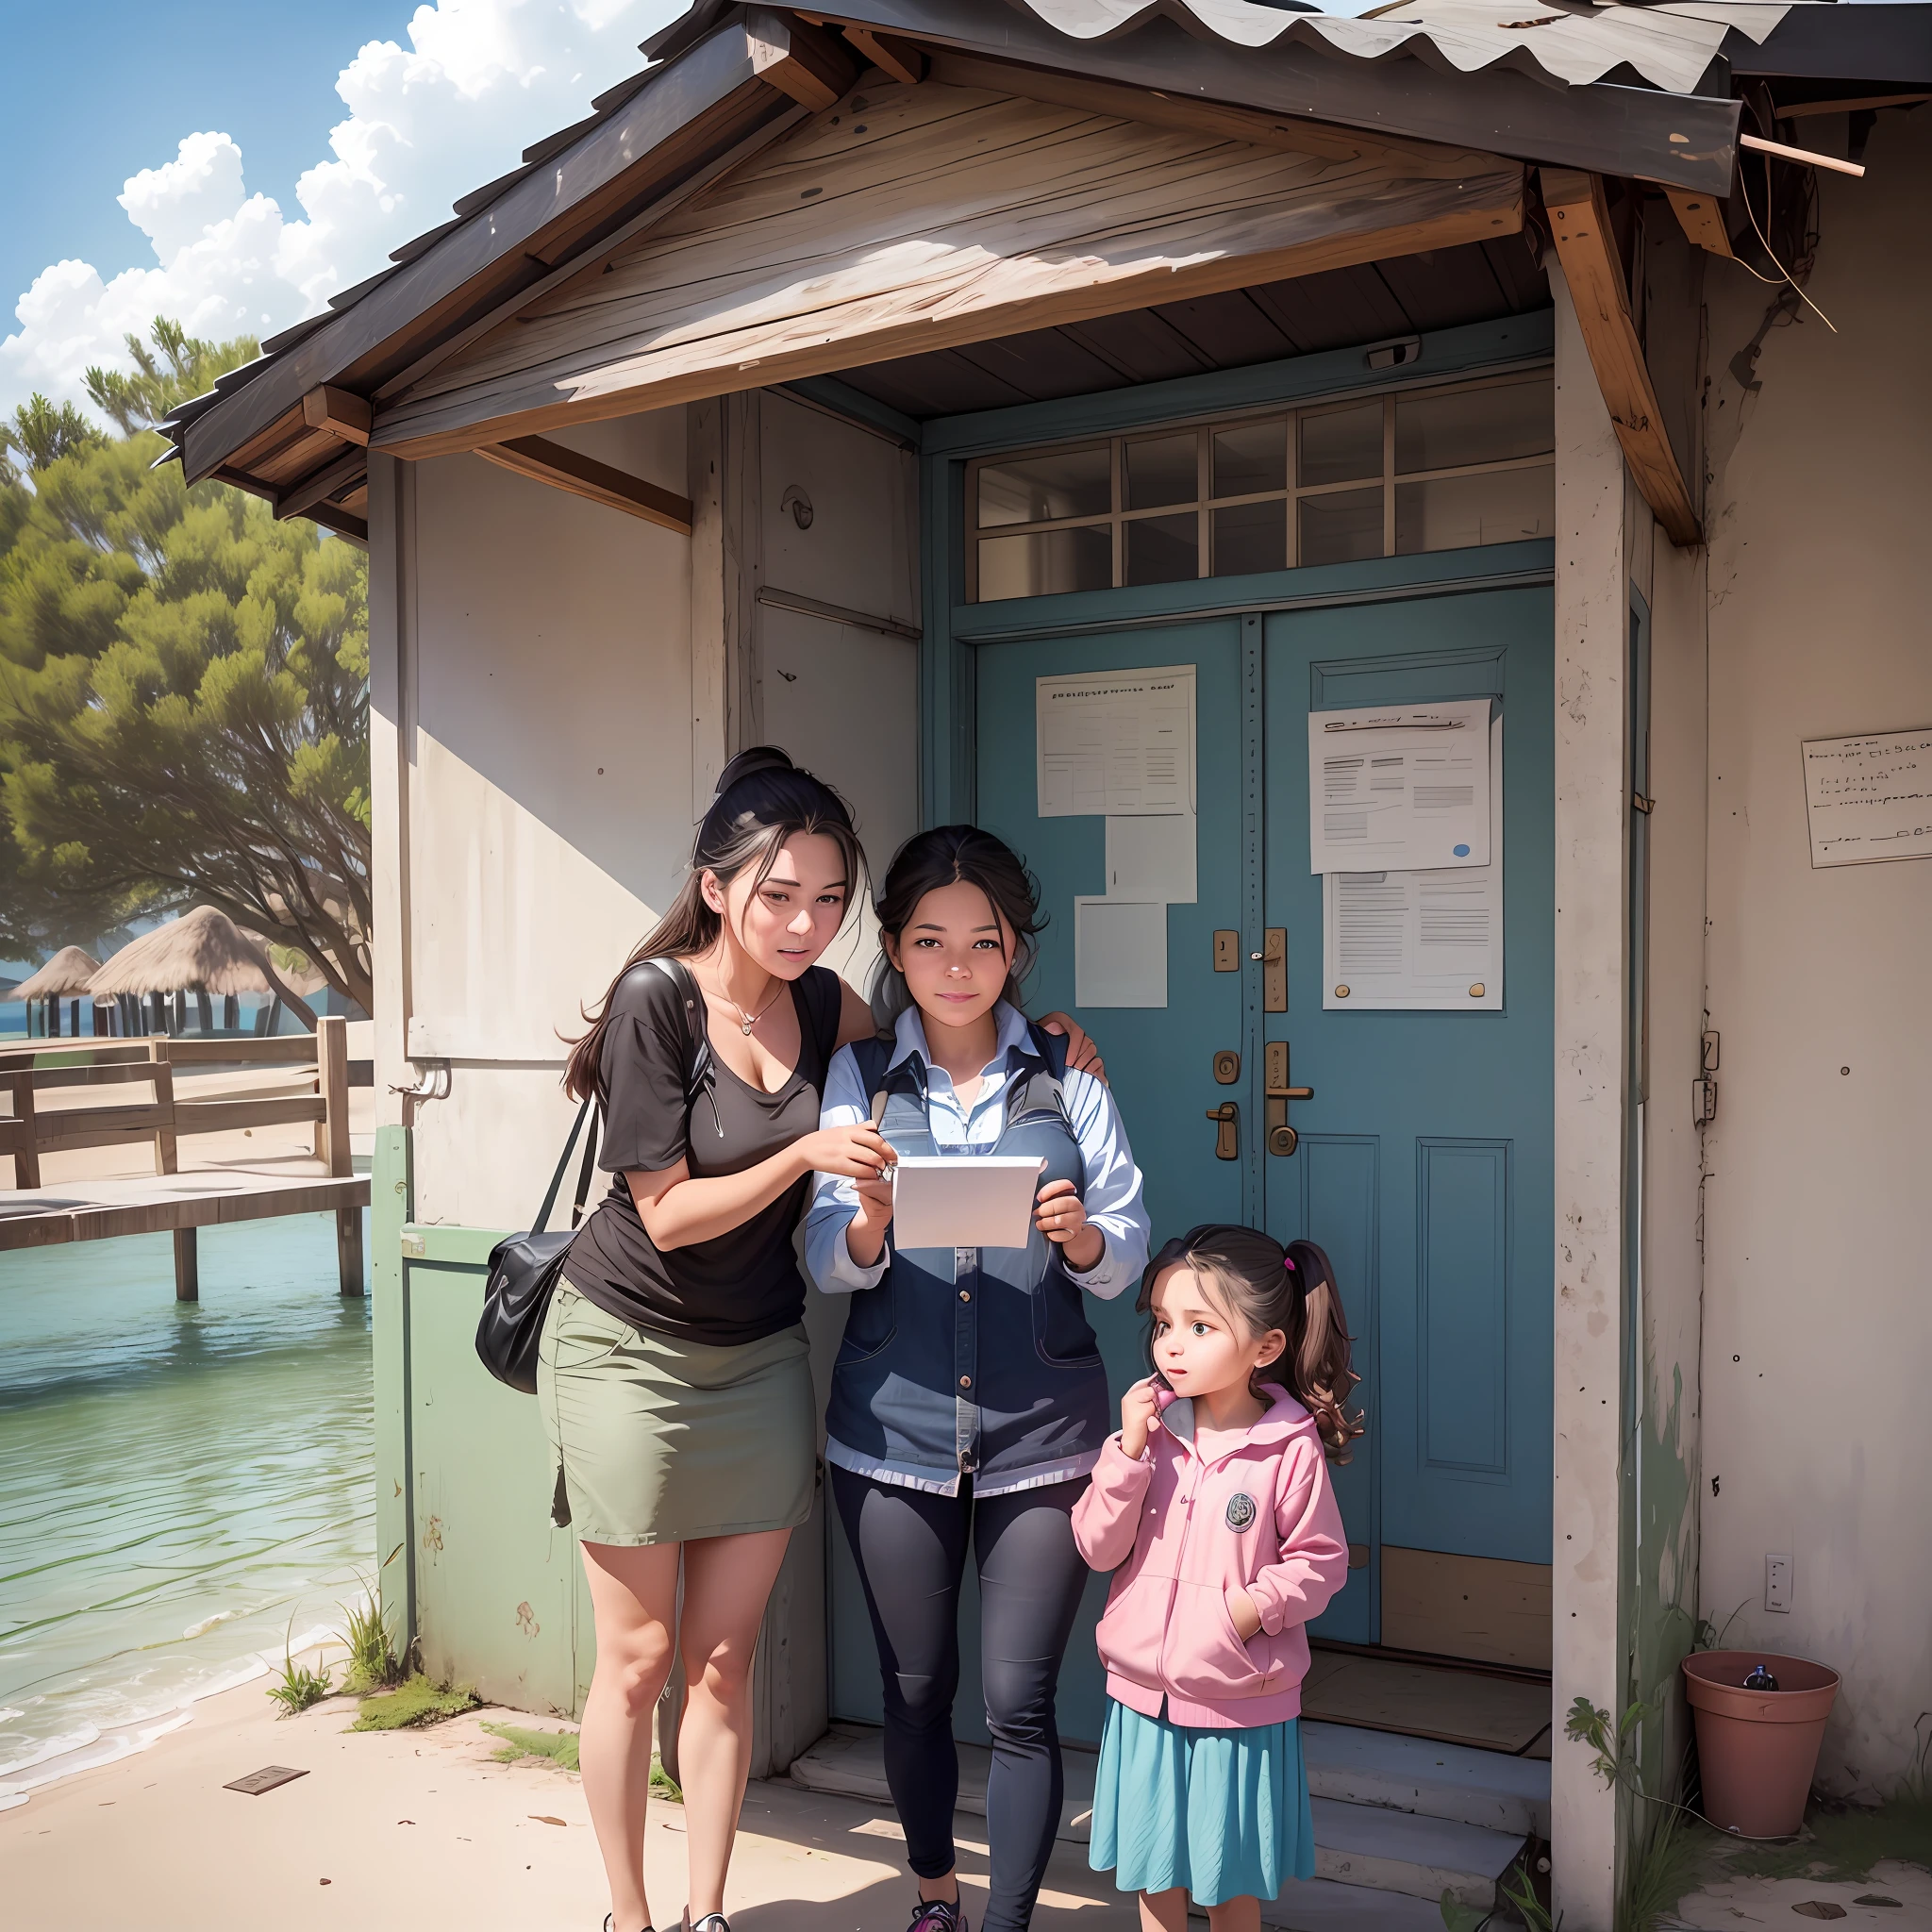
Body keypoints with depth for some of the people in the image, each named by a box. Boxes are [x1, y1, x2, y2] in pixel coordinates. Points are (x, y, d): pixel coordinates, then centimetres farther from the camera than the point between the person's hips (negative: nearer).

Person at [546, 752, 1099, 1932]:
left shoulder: (821, 1004, -3)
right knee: (639, 1658, 7)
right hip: (635, 1349, -4)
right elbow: (668, 1212, -16)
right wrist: (804, 1153, -27)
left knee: (726, 1659, 10)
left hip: (760, 1355, 4)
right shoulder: (657, 1000, -17)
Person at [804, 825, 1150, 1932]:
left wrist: (1082, 1236, -20)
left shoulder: (1067, 1077, 1)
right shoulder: (860, 1077, 2)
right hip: (893, 1427, 1)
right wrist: (869, 1224, -23)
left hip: (1042, 1434, -1)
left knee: (1021, 1701, 2)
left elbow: (1127, 1258, 1)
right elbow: (827, 1263, -2)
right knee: (915, 1687, 15)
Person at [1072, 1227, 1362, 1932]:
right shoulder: (1150, 1428, -5)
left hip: (1240, 1707, -3)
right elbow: (1098, 1548, -8)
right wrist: (1128, 1450, -18)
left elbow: (1322, 1559, -6)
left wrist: (1258, 1606, -22)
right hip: (1144, 1696, 3)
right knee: (1154, 1873, 19)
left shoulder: (1291, 1449, -14)